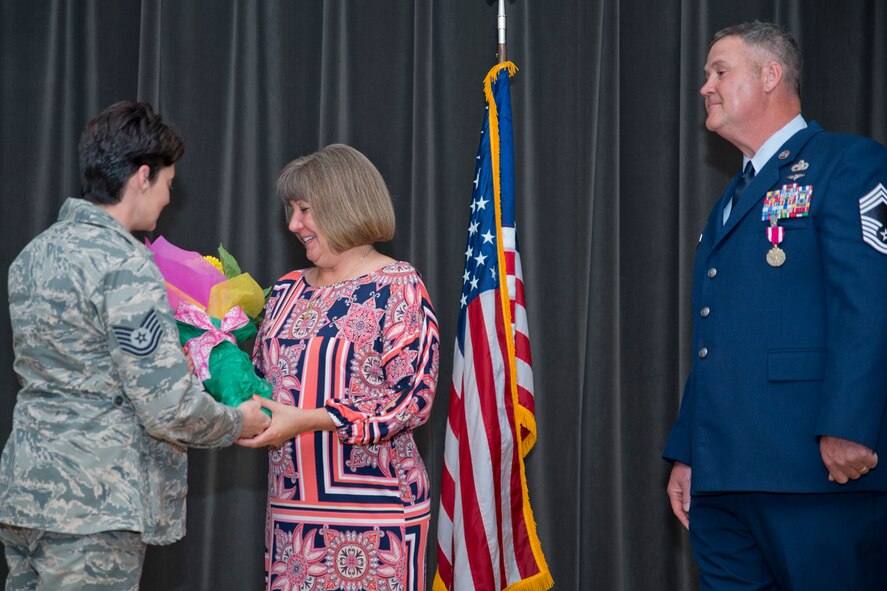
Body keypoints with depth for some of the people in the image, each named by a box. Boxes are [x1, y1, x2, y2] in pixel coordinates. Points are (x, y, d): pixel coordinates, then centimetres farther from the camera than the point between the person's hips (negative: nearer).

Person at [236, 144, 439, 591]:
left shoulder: (397, 287, -7)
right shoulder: (288, 291, 13)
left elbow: (413, 399, -14)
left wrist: (307, 420, -20)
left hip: (373, 510, -6)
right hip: (290, 507, 6)